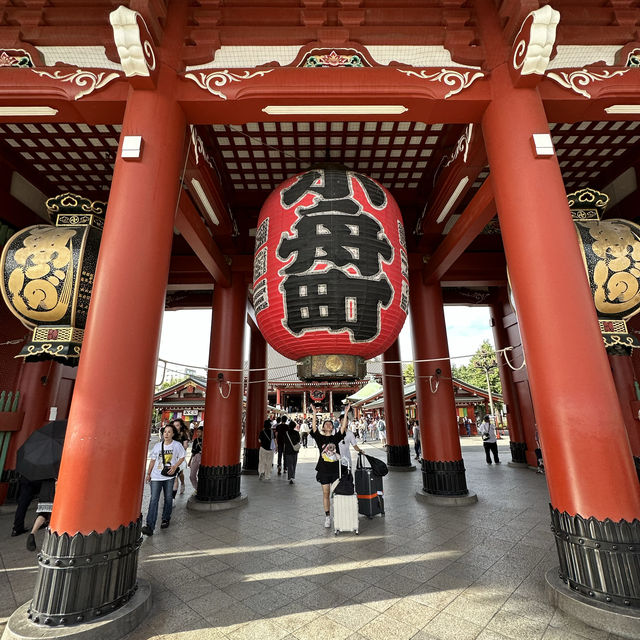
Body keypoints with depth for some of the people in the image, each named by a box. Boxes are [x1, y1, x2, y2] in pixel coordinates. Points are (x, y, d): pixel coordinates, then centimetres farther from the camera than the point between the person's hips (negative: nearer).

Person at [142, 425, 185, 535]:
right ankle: (149, 526, -8)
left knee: (168, 499, 11)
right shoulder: (157, 446, 0)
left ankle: (166, 519, 30)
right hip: (156, 476, 0)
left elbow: (182, 457, 5)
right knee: (154, 500, -7)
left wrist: (175, 467, -9)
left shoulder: (177, 445, -4)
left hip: (169, 476, 0)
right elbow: (152, 460, 9)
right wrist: (148, 474, 8)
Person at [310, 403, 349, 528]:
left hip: (336, 469, 1)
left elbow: (343, 428, -7)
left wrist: (346, 413, -16)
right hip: (323, 470, -1)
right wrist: (314, 413, -24)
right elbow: (314, 427, -14)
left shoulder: (336, 437, 3)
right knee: (326, 494, 7)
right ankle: (327, 517, 19)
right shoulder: (320, 438, 0)